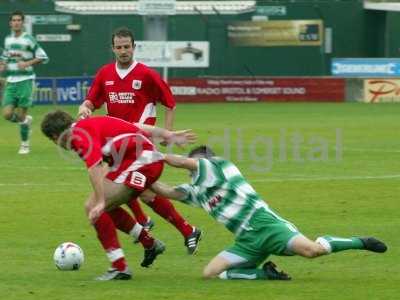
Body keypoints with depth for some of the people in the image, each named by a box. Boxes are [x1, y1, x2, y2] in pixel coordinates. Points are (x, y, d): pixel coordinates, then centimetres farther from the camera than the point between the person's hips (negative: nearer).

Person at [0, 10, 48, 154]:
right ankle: (26, 120, 27)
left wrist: (27, 63, -17)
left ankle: (25, 145, 13)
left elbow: (43, 57, -6)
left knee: (21, 114, -4)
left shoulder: (28, 39, -7)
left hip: (25, 81, -5)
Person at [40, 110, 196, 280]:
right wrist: (168, 135, 28)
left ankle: (119, 268, -9)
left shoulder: (79, 134, -10)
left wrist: (100, 202, -30)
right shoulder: (91, 125, 19)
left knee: (93, 207, -9)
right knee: (107, 207, 21)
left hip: (140, 163, -10)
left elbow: (94, 167, -26)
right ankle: (150, 244, 29)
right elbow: (137, 127, 23)